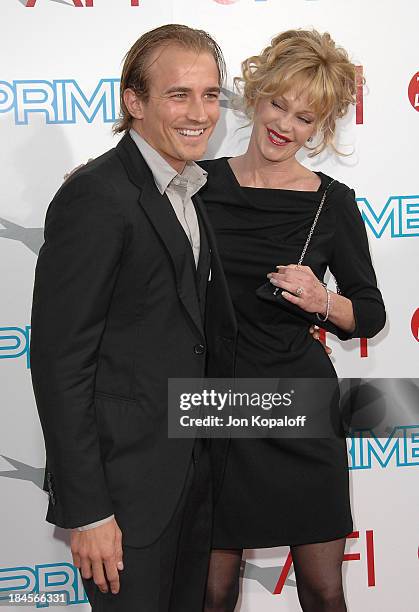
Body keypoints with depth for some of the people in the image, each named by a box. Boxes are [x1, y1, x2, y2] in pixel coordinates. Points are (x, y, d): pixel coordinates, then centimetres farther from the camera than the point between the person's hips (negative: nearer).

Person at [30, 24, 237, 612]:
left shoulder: (189, 193, 10)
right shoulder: (97, 197, -19)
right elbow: (59, 361, -20)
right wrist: (87, 511, -19)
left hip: (194, 469, 9)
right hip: (126, 482, -8)